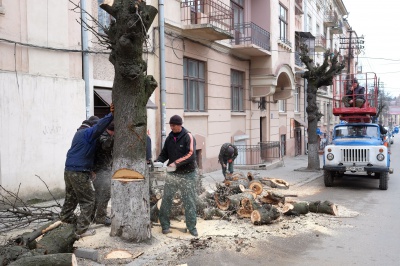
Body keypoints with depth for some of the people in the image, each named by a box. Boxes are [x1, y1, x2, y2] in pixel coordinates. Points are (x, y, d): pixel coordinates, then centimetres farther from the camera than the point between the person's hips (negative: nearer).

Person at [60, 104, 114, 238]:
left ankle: (67, 217, 40)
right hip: (80, 173, -10)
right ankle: (81, 229, -3)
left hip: (69, 170, 10)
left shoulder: (80, 132, 20)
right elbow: (99, 127, -30)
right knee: (88, 201, -3)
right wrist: (111, 115, -38)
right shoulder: (88, 132, -12)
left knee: (71, 198, 24)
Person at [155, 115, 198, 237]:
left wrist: (176, 163, -28)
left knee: (189, 202, 4)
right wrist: (157, 161, -8)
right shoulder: (169, 138, 7)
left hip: (187, 174, -4)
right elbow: (164, 154, 12)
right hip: (172, 174, 4)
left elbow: (191, 155, -20)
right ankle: (165, 225, 14)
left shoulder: (188, 137, -9)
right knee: (166, 199, 2)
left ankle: (192, 227, 14)